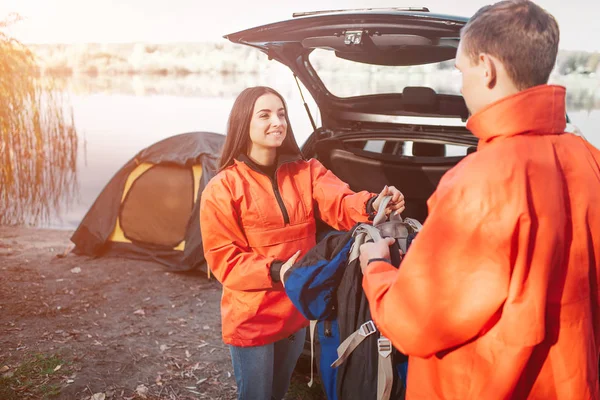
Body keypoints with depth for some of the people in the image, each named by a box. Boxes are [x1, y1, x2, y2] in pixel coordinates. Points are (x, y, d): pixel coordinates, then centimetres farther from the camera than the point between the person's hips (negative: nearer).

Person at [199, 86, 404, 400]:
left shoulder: (306, 173, -2)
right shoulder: (222, 189, -13)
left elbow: (340, 204, -20)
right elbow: (223, 259, -14)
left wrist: (372, 206, -41)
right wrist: (275, 271, -27)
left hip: (297, 310, 4)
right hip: (251, 318, -4)